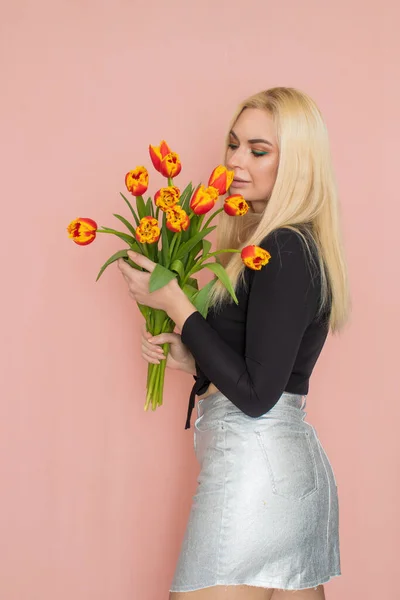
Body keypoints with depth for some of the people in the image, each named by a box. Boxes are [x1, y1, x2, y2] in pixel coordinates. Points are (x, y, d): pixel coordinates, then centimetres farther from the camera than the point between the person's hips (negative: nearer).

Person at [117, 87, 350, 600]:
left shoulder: (284, 252, -16)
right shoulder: (295, 246, 13)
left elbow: (257, 394, -19)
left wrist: (175, 305, -14)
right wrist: (186, 357, 6)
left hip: (253, 467, -10)